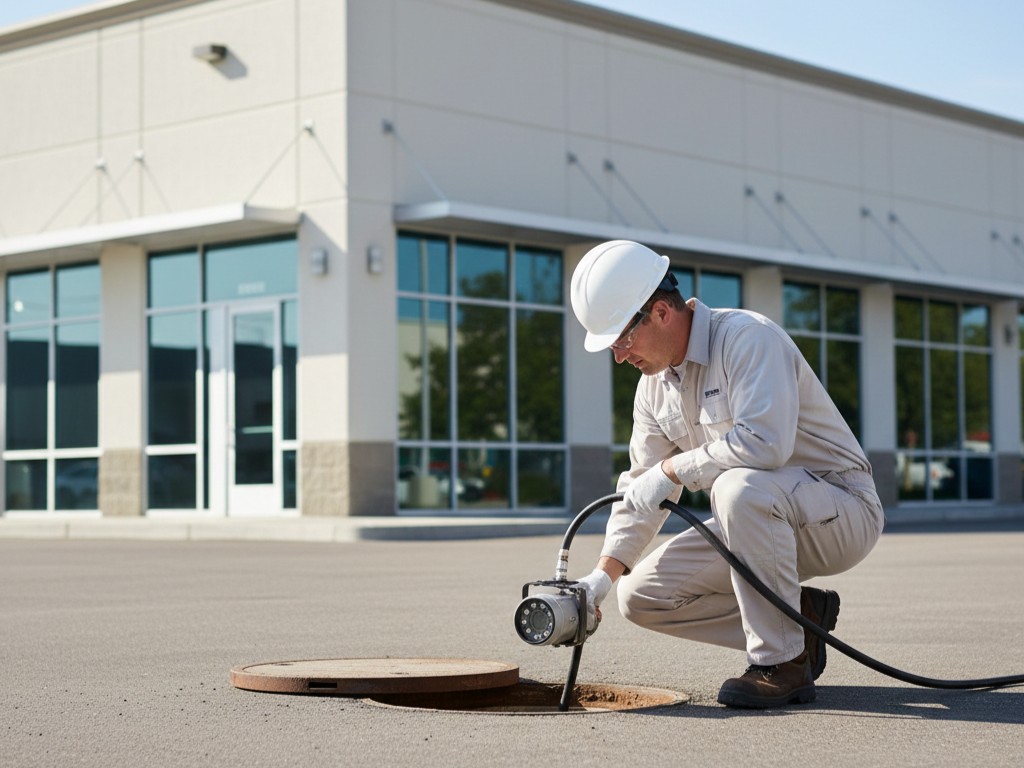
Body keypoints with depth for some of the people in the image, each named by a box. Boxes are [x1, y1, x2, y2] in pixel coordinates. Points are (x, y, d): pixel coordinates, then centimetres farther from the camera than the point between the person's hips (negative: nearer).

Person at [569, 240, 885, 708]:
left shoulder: (746, 337, -20)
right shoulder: (654, 385, 6)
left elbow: (764, 441, -35)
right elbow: (641, 489, 10)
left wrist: (672, 469, -24)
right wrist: (604, 574, -3)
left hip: (842, 512, -8)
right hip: (763, 518, 8)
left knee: (740, 487, -39)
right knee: (641, 596, -2)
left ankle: (782, 662, -24)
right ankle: (798, 618, 7)